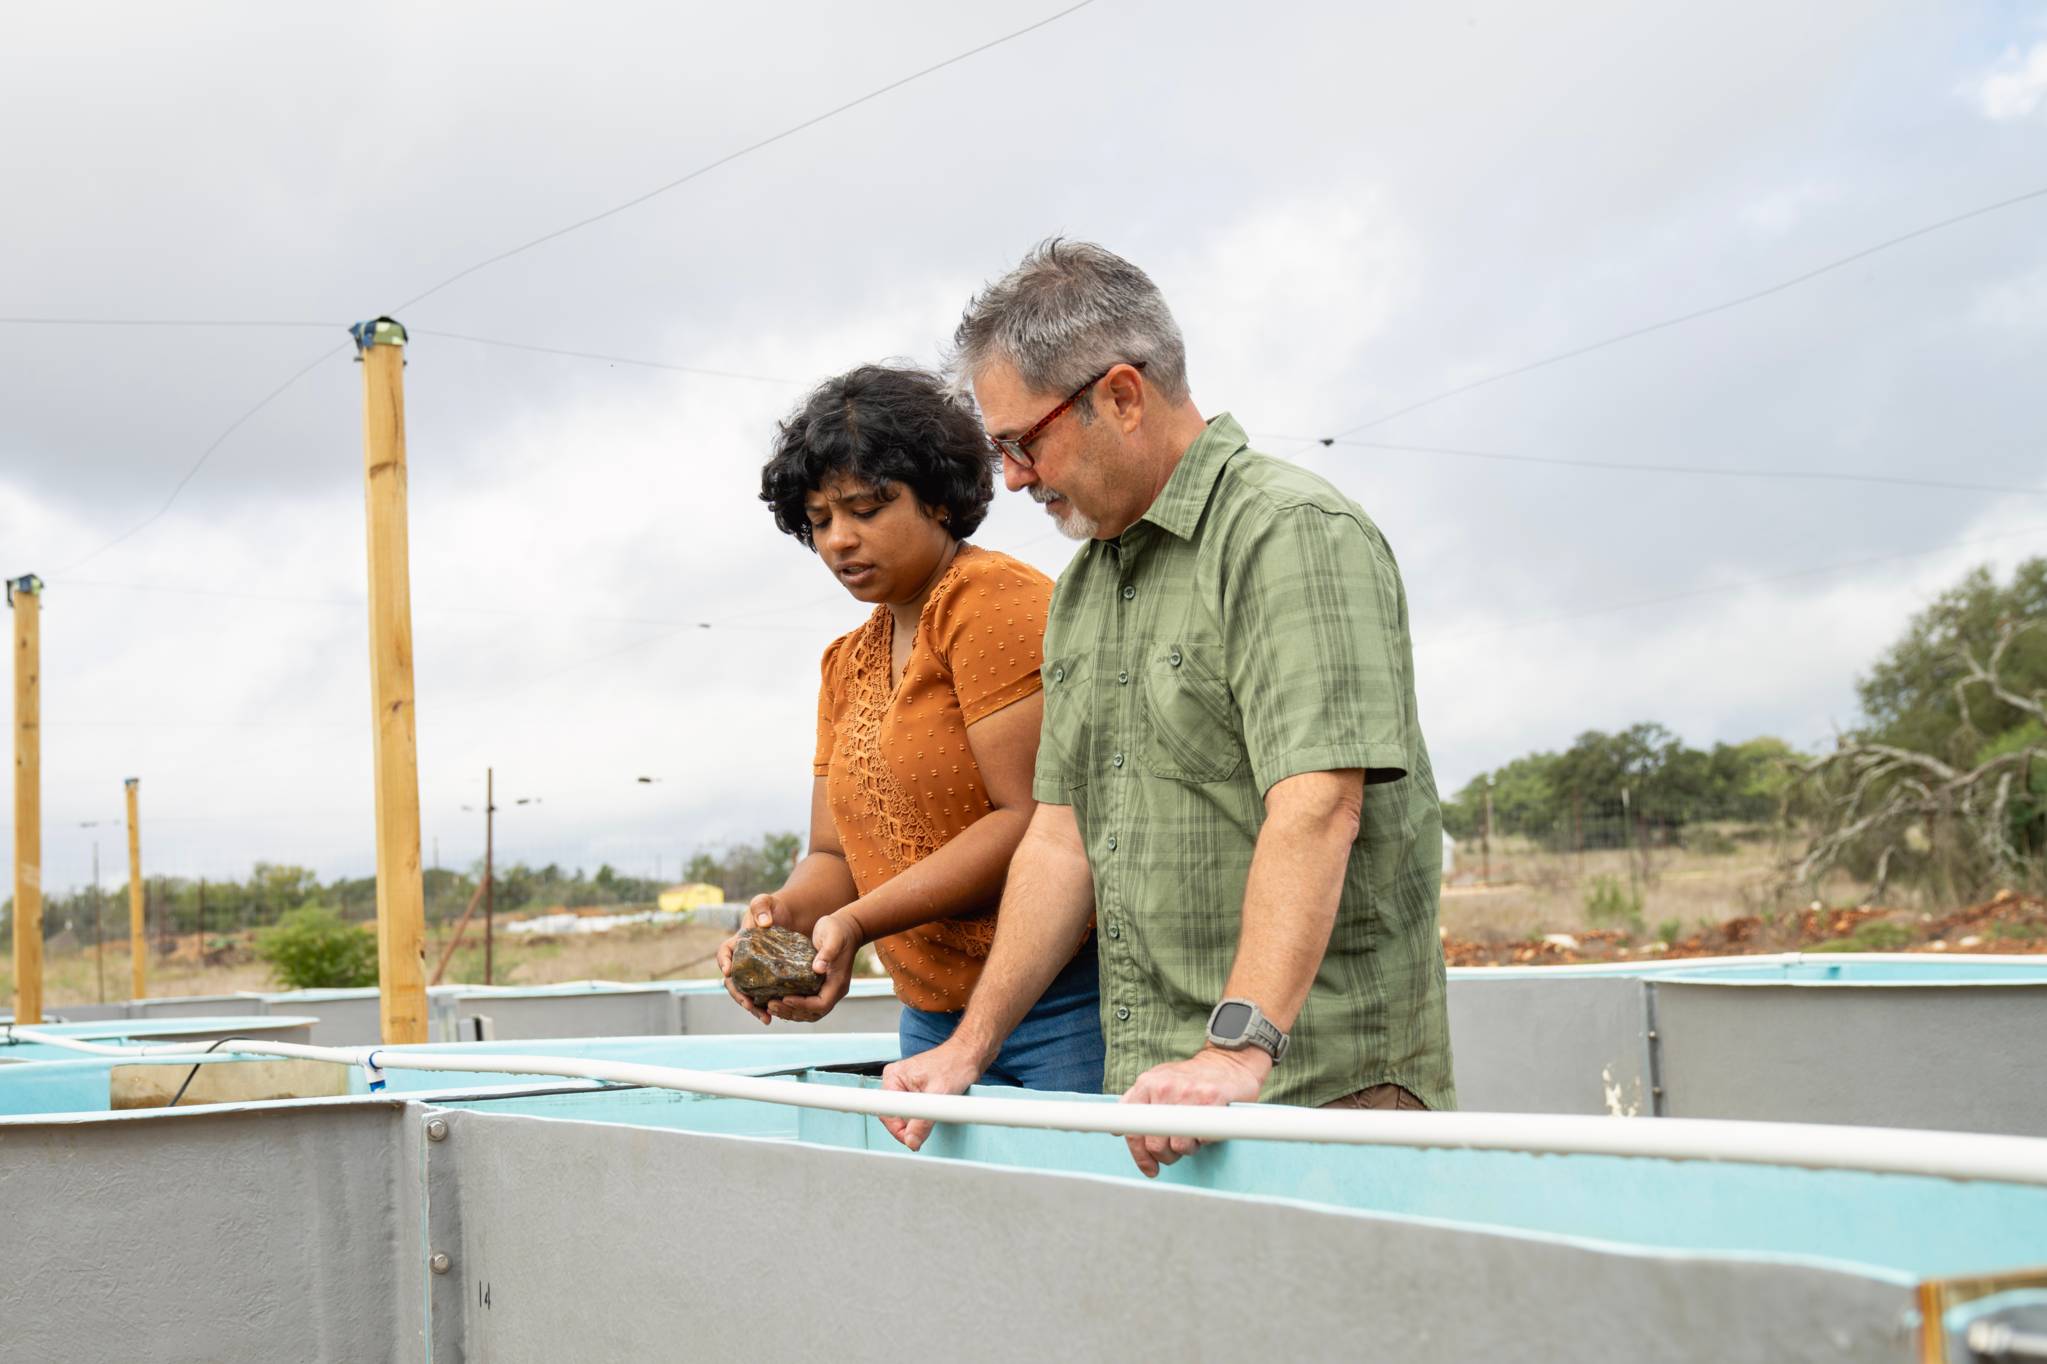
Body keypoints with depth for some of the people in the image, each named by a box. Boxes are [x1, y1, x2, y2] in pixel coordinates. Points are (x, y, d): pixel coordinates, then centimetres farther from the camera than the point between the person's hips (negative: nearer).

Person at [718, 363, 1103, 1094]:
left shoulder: (994, 600, -8)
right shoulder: (846, 664, 17)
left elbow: (1034, 819, -16)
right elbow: (836, 854, 14)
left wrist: (860, 920, -20)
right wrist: (787, 912, -9)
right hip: (933, 1019, 7)